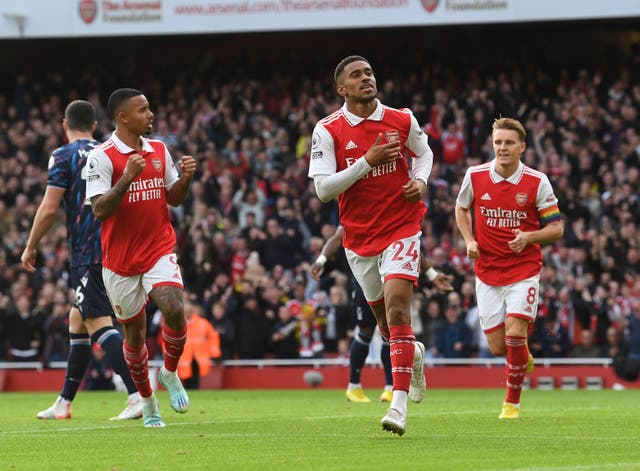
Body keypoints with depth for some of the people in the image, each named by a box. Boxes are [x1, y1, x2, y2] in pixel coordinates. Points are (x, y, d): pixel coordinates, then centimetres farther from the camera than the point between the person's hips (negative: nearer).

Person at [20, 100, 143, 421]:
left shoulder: (64, 157, -5)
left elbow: (49, 208, -10)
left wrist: (30, 247, 1)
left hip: (86, 255, -8)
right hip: (114, 248, 8)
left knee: (98, 323, -13)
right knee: (77, 321, 17)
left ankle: (138, 396, -28)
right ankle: (64, 403, 23)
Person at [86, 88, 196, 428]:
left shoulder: (159, 151, 8)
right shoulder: (102, 157, -10)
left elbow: (174, 199, 15)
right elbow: (99, 209, -17)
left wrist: (185, 178, -6)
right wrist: (128, 178, -28)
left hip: (160, 250, 3)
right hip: (120, 258, -3)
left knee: (174, 309, -22)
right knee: (134, 332, 7)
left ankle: (169, 372, 4)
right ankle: (147, 401, 27)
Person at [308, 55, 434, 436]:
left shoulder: (402, 120, -1)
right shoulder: (328, 130, -7)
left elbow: (424, 153, 19)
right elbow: (323, 189, -13)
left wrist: (421, 179, -3)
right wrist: (367, 162, -21)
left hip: (401, 228, -2)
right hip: (359, 237, 2)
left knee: (397, 306, -20)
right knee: (384, 317, 13)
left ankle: (399, 404, -23)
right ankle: (414, 354, 50)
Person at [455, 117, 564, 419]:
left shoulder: (537, 182, -9)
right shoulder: (475, 176, -4)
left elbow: (556, 227, -3)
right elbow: (461, 208, 17)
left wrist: (528, 237, -21)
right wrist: (469, 241, 1)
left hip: (524, 268, -2)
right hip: (487, 272, 2)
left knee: (514, 334, -17)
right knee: (497, 347, 0)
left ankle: (512, 403, 1)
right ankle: (522, 352, 39)